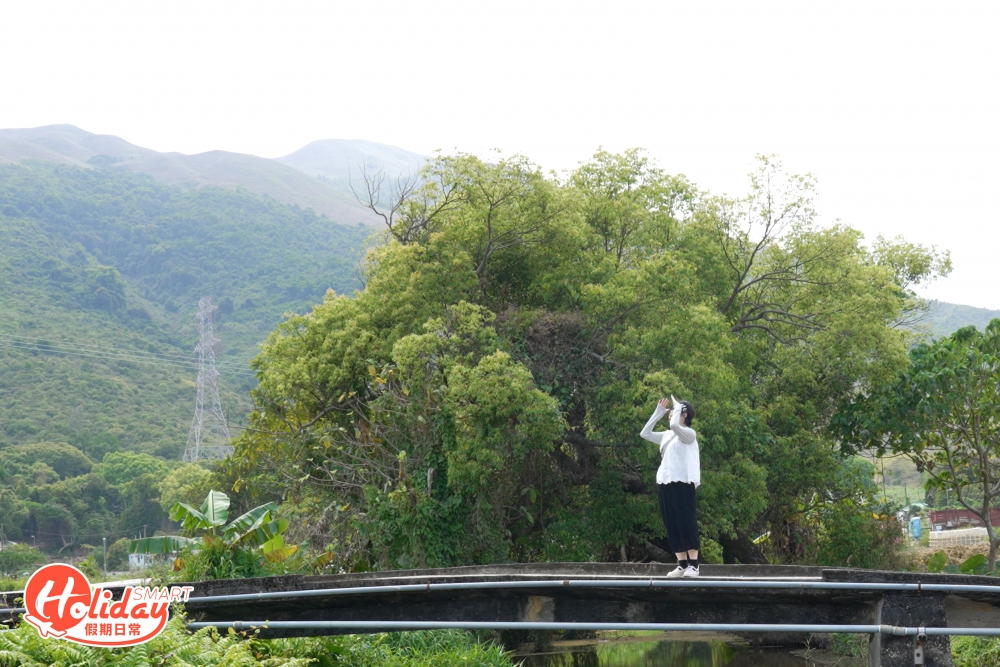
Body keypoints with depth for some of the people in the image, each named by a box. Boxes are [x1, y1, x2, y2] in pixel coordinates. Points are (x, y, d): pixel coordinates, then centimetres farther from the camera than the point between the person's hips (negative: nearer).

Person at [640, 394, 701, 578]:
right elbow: (645, 433, 21)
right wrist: (657, 413, 18)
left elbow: (674, 425, -23)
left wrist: (678, 407, -7)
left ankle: (693, 564, -5)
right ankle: (682, 564, 6)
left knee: (686, 523, -7)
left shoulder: (689, 433, -4)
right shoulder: (667, 435, 17)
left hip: (682, 482, -7)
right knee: (671, 524, 4)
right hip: (665, 483, 7)